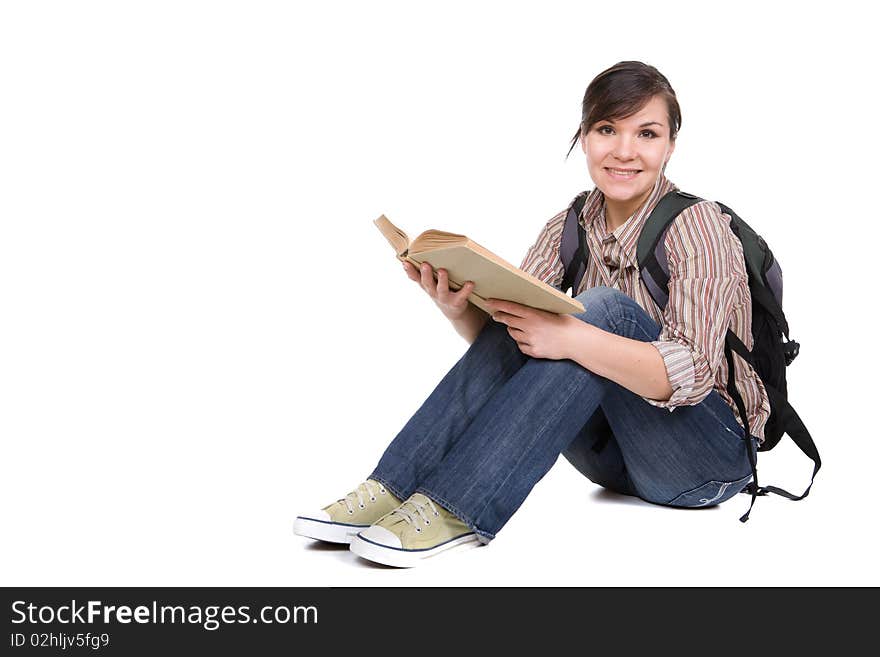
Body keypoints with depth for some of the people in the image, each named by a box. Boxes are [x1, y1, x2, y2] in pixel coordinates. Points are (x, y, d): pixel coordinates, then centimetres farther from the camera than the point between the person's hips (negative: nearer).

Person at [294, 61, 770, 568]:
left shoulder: (697, 226, -16)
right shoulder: (571, 228, 1)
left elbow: (692, 374, -28)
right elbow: (507, 335, -5)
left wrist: (569, 337, -41)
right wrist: (460, 311, -28)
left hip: (716, 454, -5)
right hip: (614, 456, 5)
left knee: (603, 310, -29)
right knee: (517, 323, -18)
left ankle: (455, 510, -33)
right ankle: (395, 490, -23)